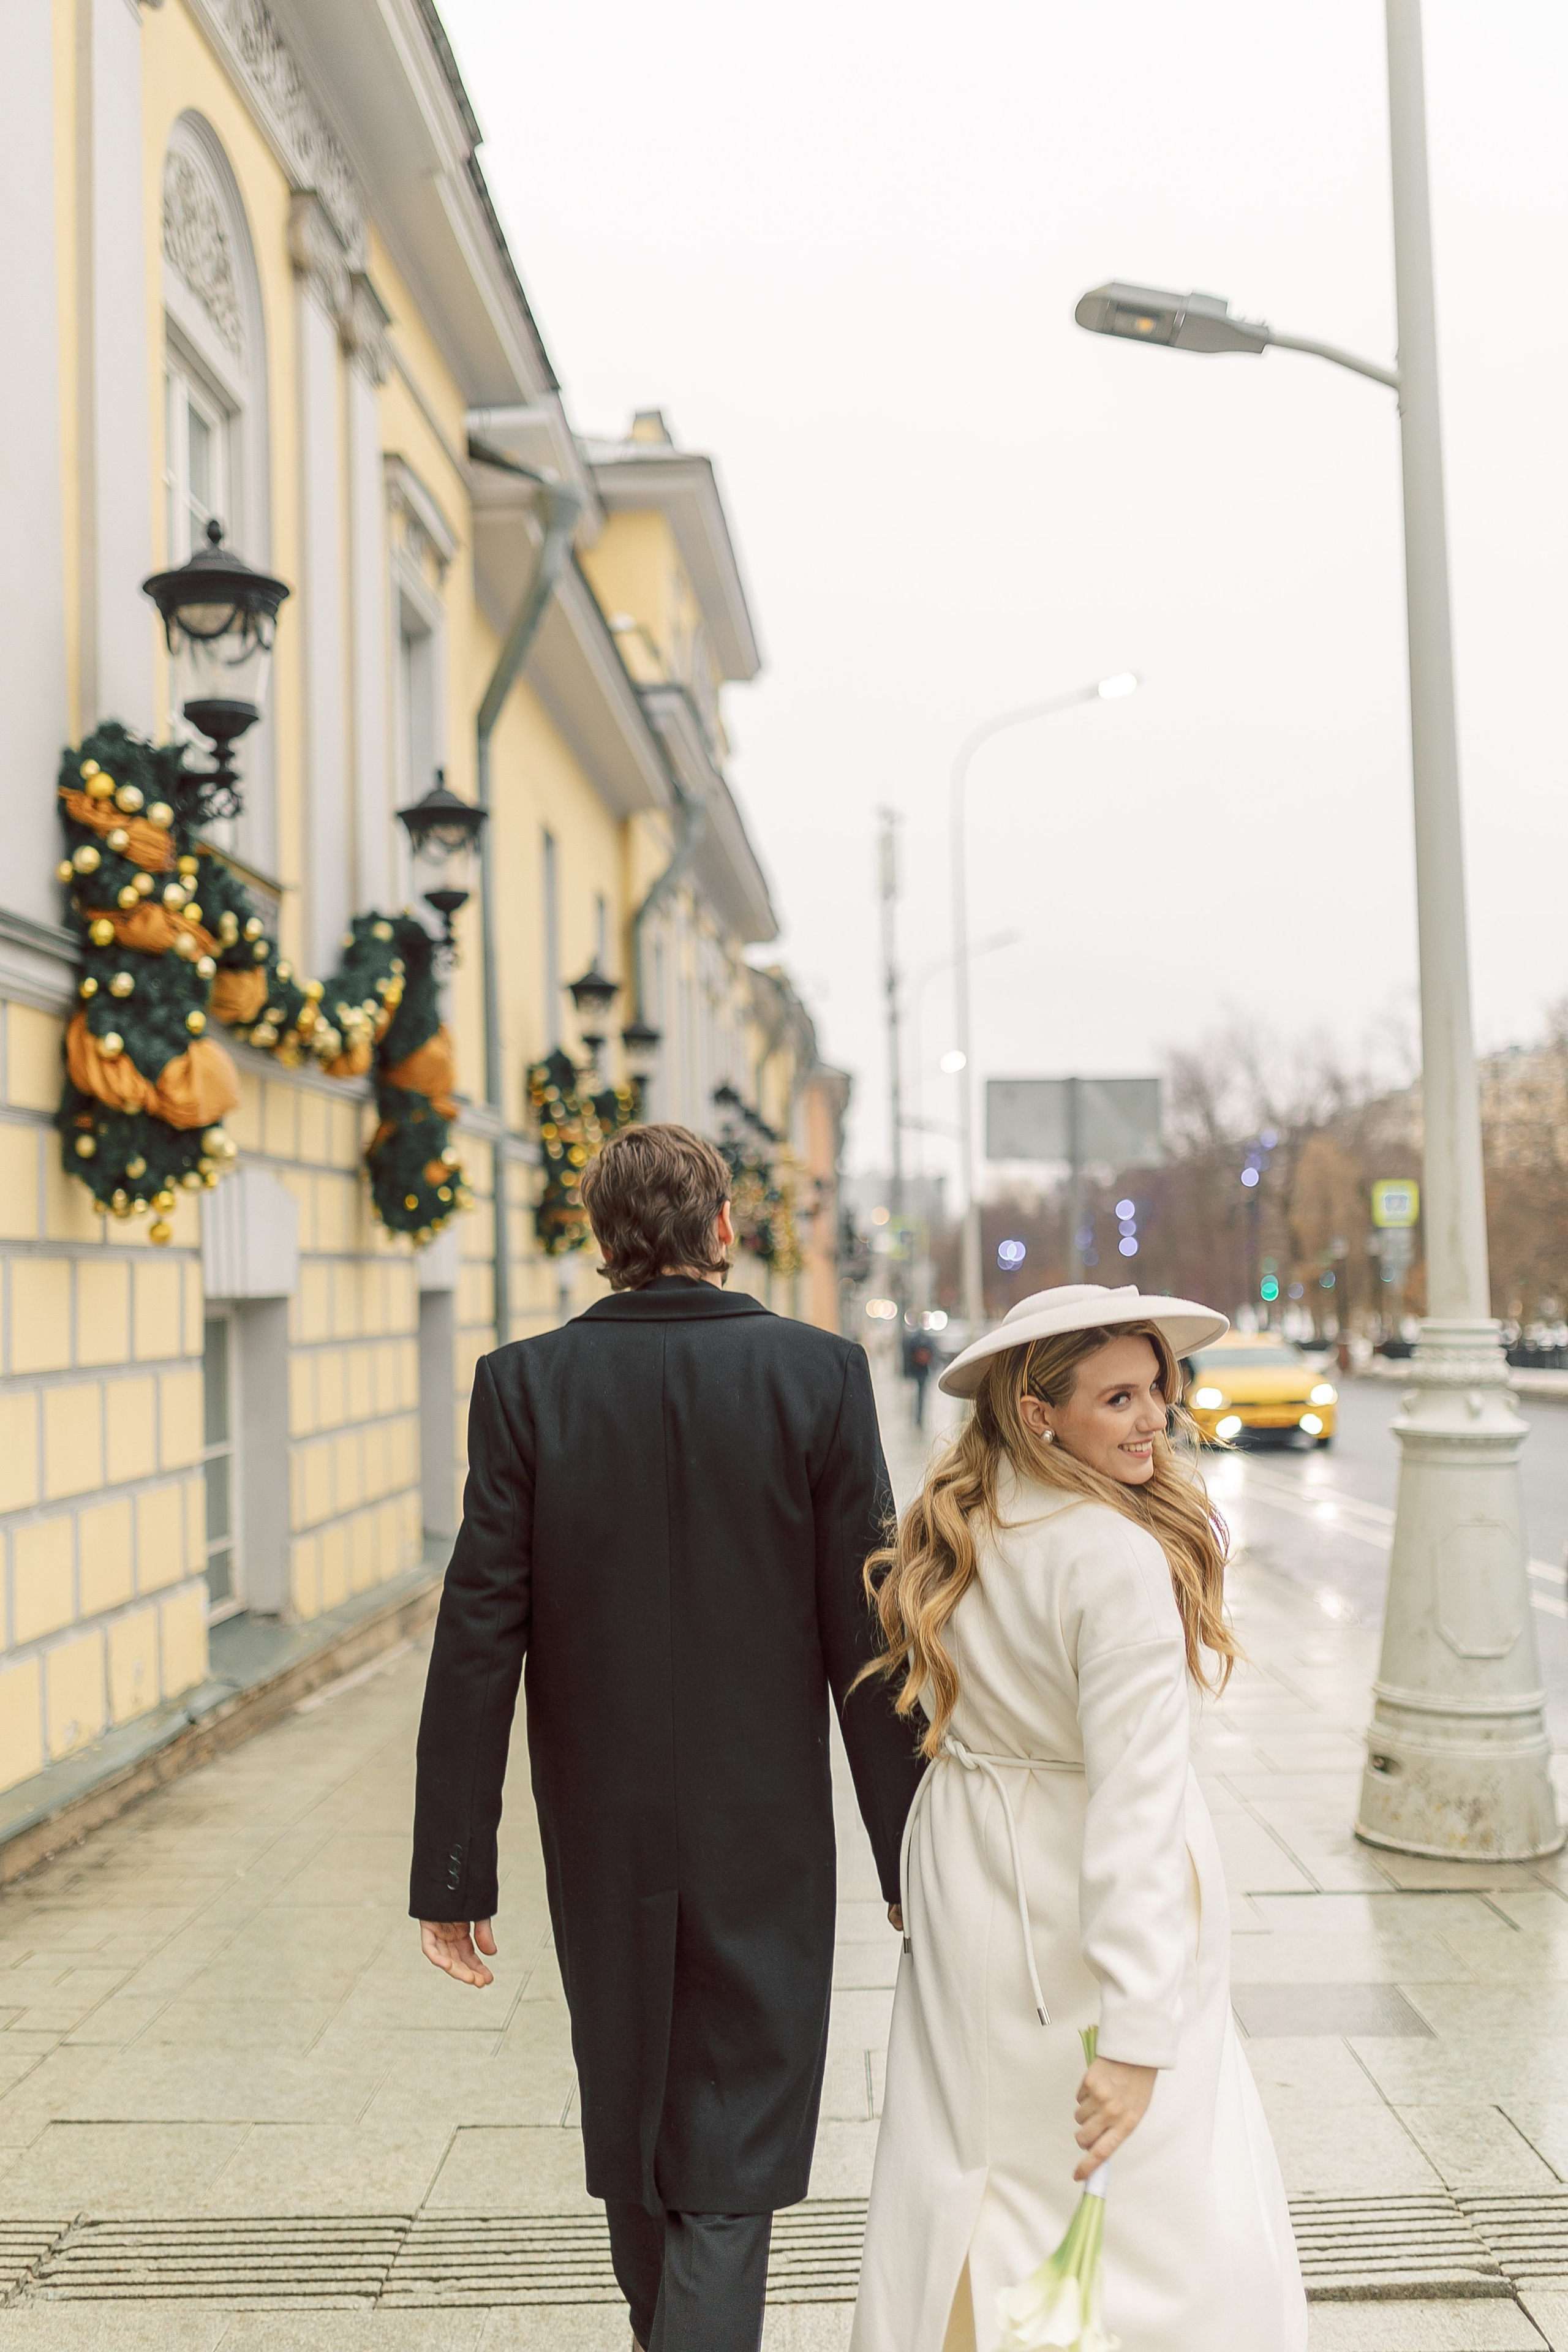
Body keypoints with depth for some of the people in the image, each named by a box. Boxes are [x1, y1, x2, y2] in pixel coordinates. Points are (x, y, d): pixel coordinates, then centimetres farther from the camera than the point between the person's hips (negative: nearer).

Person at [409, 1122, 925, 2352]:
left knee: (631, 2129, 24)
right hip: (765, 1835, -2)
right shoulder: (820, 1373, -10)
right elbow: (868, 1637, -9)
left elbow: (478, 1641, -9)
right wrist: (909, 1853, 1)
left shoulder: (524, 1382, -8)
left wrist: (453, 1874, -3)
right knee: (732, 2164, 9)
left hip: (600, 1835, 2)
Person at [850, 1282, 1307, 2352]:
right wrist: (1135, 2034, -28)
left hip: (963, 1892, 7)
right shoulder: (1118, 1559, -25)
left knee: (969, 2176, 20)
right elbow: (1135, 1797, -28)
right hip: (1077, 1910, -7)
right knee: (1161, 2212, 10)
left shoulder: (953, 1529, 0)